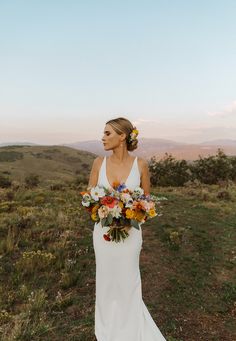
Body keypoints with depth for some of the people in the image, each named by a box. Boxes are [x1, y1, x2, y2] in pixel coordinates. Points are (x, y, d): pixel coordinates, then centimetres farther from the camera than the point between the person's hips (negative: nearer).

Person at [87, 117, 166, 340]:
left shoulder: (140, 164, -10)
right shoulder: (99, 162, -6)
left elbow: (146, 198, 1)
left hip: (130, 231, -1)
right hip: (103, 230, 2)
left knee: (128, 280, 14)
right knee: (106, 279, 18)